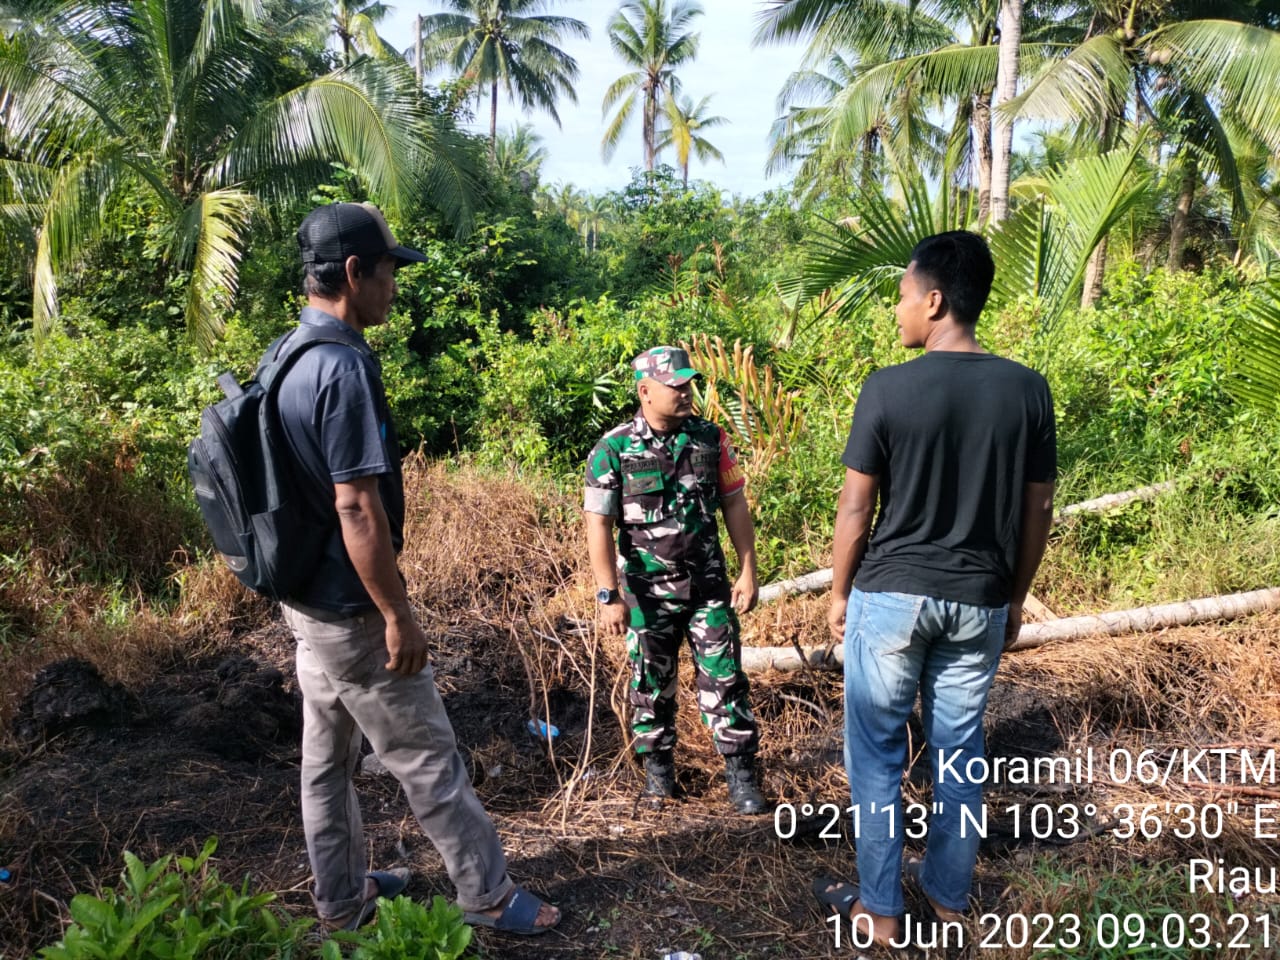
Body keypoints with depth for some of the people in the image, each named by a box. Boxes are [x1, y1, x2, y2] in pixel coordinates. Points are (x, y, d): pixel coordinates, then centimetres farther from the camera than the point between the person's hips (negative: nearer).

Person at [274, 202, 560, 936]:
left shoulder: (289, 356, 6)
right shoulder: (345, 365, -23)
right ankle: (490, 896, 21)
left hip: (307, 597, 9)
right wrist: (399, 615, -19)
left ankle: (341, 900, 35)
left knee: (328, 756, 19)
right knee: (428, 757, 5)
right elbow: (357, 508, -26)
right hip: (353, 608, -9)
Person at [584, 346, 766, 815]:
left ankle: (741, 775, 14)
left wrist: (748, 572, 1)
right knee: (652, 684, 11)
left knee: (724, 679, 3)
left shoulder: (710, 439, -1)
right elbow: (598, 524, -10)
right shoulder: (613, 449, -10)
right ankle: (657, 766, 30)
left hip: (708, 584, 2)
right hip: (648, 591, -1)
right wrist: (609, 596, -14)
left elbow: (735, 504, 5)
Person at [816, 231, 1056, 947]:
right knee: (960, 751, 18)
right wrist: (1016, 596, 15)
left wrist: (839, 593, 4)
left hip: (891, 596, -3)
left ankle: (881, 909, 21)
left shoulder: (888, 389, -14)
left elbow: (856, 508, -9)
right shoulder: (1028, 390, -4)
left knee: (878, 754, 11)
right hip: (979, 601, 4)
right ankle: (949, 893, 34)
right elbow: (1038, 510, 2)